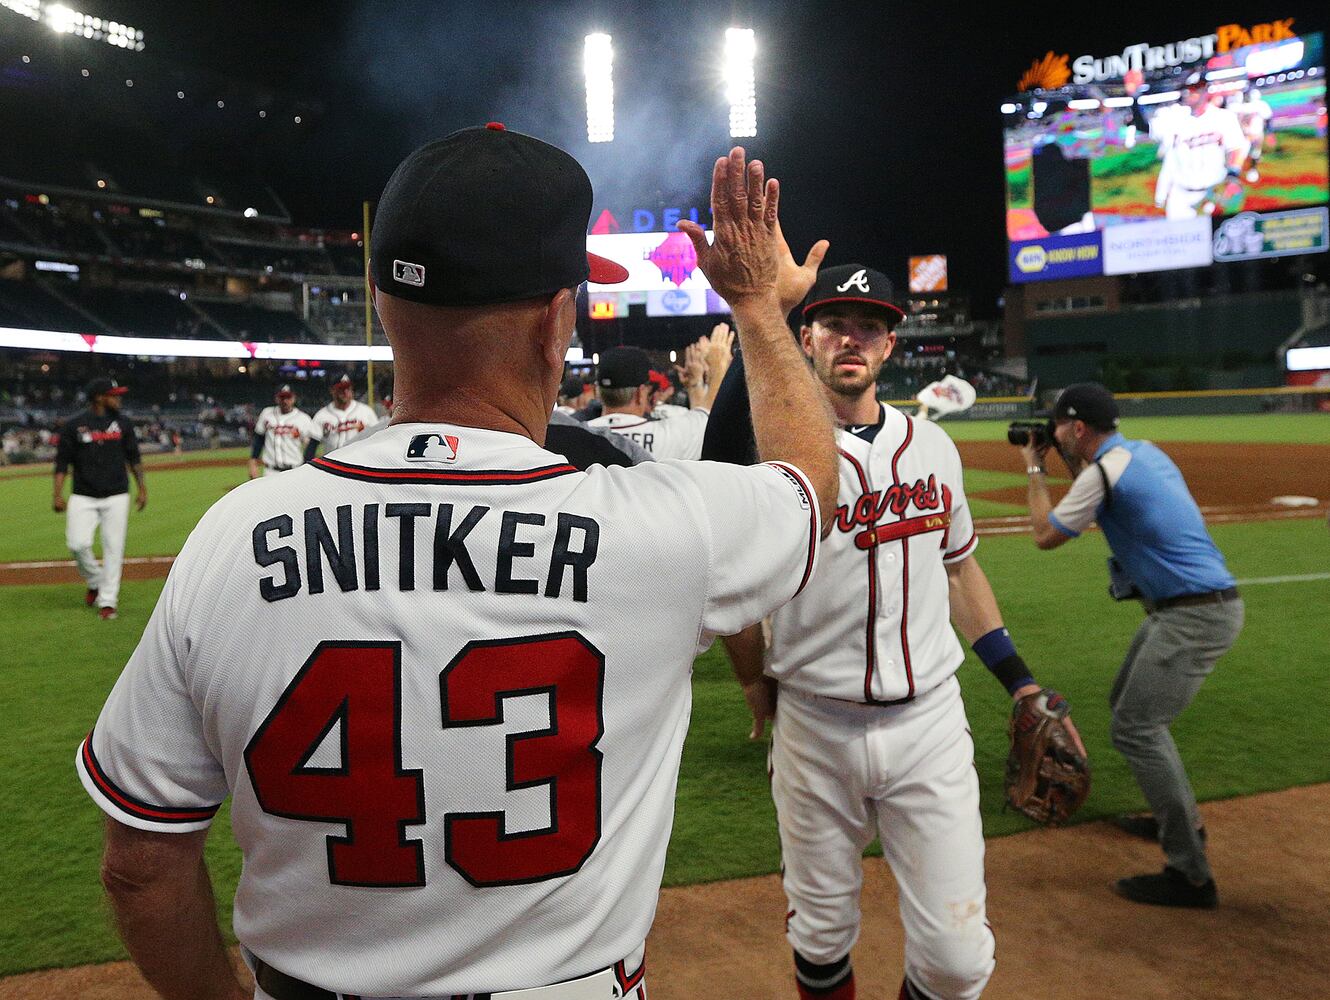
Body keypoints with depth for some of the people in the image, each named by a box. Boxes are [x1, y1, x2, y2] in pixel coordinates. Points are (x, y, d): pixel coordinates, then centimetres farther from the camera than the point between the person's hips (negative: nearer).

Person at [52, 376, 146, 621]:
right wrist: (58, 495, -7)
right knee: (78, 543, -12)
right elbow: (62, 462, 1)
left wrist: (142, 489, 7)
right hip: (83, 497, -1)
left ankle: (107, 602, 7)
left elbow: (134, 458, 13)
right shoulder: (73, 425, -1)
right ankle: (95, 581, 17)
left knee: (113, 548, -1)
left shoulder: (123, 423, 6)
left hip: (116, 497, 1)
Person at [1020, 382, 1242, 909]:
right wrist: (1072, 464, 22)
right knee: (1128, 705, 23)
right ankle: (1180, 819, 35)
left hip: (1194, 615, -10)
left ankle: (1190, 875, -7)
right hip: (1195, 606, 10)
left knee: (1134, 728, -10)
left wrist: (1035, 471, 7)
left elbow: (1046, 535, -4)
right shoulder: (1145, 452, 12)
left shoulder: (1103, 471, -16)